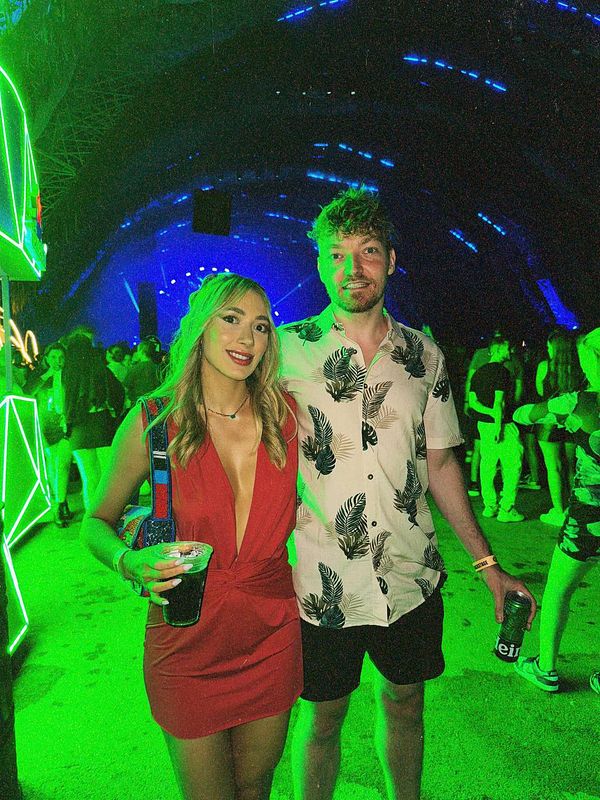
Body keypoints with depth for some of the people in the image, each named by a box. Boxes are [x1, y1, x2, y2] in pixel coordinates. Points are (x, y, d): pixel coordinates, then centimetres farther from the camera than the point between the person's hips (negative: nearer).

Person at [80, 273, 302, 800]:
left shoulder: (285, 415, -7)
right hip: (188, 648, -2)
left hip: (272, 641, 3)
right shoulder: (152, 422, -14)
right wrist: (132, 562, -21)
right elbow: (97, 522, -3)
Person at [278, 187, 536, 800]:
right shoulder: (288, 349, -7)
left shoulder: (424, 356, 1)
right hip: (323, 582, -2)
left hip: (412, 576, 3)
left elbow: (439, 463, 7)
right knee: (323, 715, 14)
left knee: (404, 701, 21)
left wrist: (489, 567, 6)